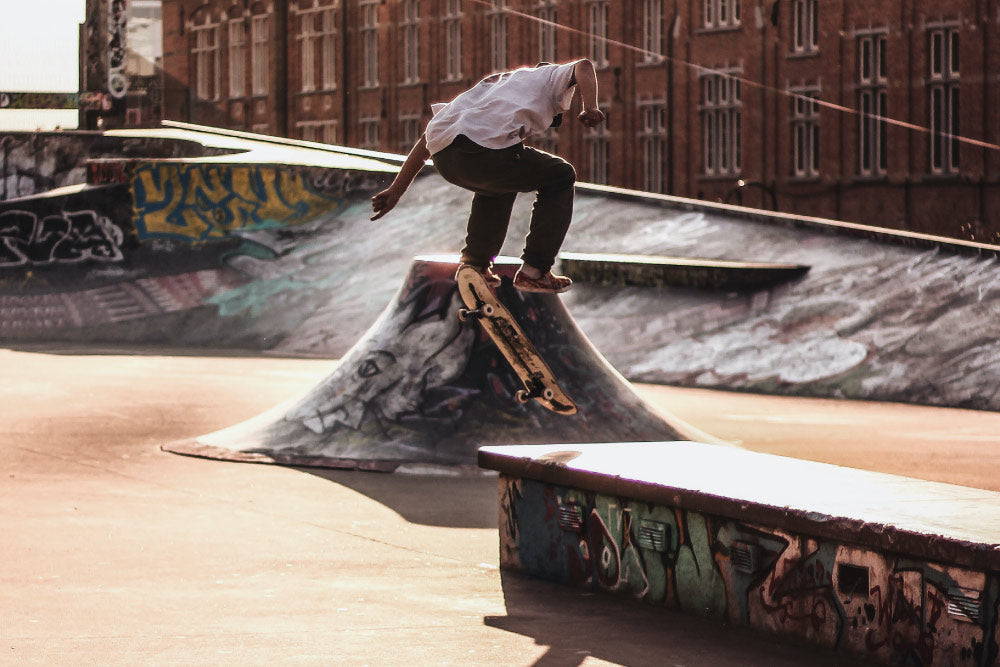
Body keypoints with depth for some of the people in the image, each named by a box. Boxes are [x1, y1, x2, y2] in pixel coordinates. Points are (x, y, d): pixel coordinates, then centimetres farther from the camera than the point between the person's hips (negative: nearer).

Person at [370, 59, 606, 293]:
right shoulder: (549, 75, 29)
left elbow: (428, 139, 35)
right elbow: (583, 66, 5)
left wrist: (396, 190, 34)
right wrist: (590, 109, -8)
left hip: (444, 159, 6)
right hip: (487, 152, -6)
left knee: (499, 182, 37)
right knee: (560, 177, 18)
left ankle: (474, 263, 31)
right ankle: (533, 272, 13)